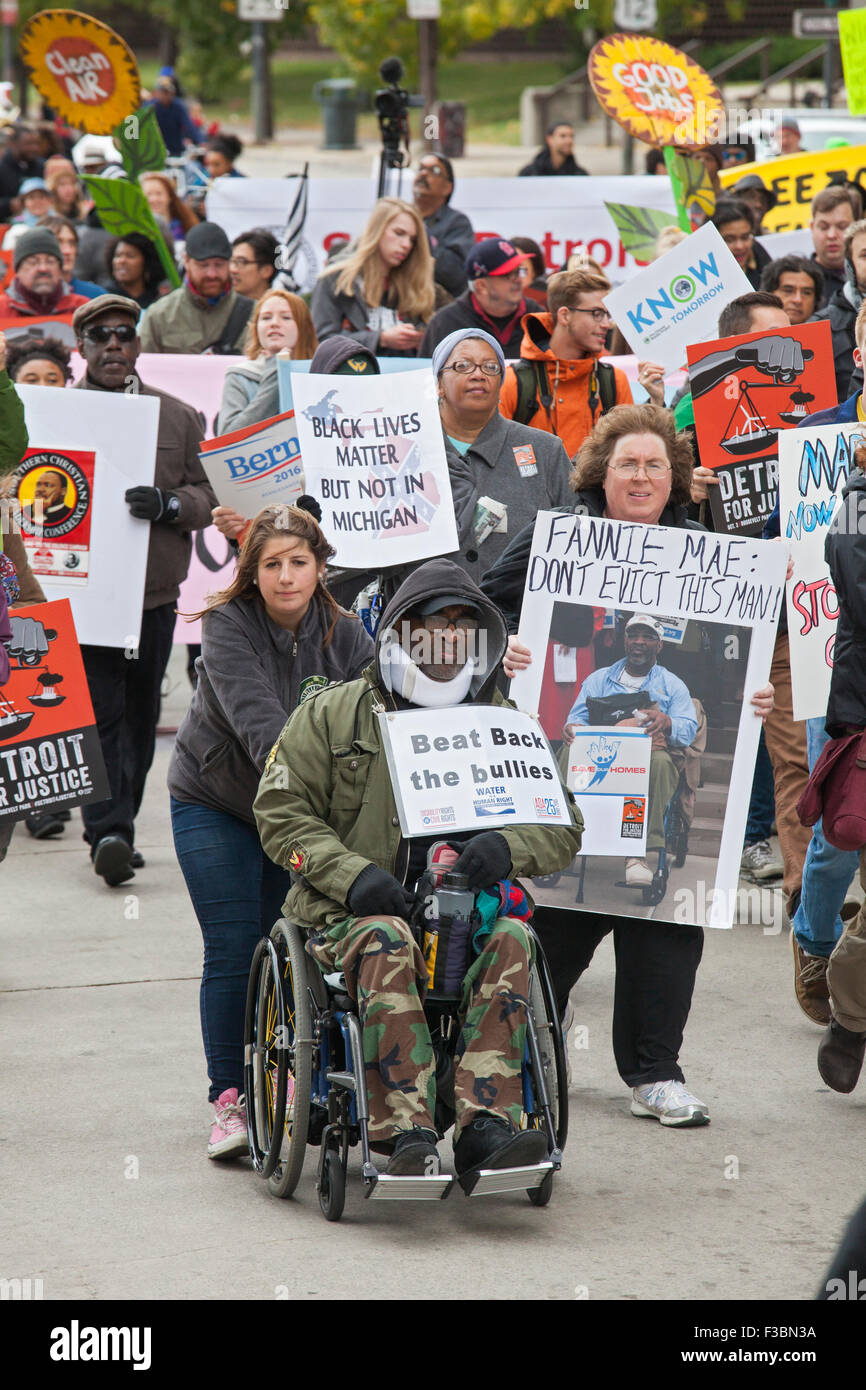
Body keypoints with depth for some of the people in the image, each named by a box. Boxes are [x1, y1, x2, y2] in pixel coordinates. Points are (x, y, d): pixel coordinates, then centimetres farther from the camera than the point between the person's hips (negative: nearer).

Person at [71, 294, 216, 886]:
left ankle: (118, 829, 21)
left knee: (140, 718, 9)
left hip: (154, 597, 3)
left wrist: (168, 504, -14)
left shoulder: (179, 418, 10)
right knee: (99, 714, -12)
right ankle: (108, 833, -19)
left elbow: (206, 497, 6)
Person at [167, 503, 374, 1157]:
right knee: (234, 953, -8)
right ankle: (230, 1102, -3)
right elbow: (256, 719, -34)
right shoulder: (227, 626, -20)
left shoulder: (345, 635, -8)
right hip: (214, 802, -3)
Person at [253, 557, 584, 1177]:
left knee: (512, 940, -32)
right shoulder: (334, 715, 8)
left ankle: (486, 1124, -41)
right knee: (385, 942, -37)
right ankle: (406, 1131, -44)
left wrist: (506, 847, -12)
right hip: (353, 913, -2)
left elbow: (563, 828, 12)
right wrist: (351, 872, -12)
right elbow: (281, 810, 5)